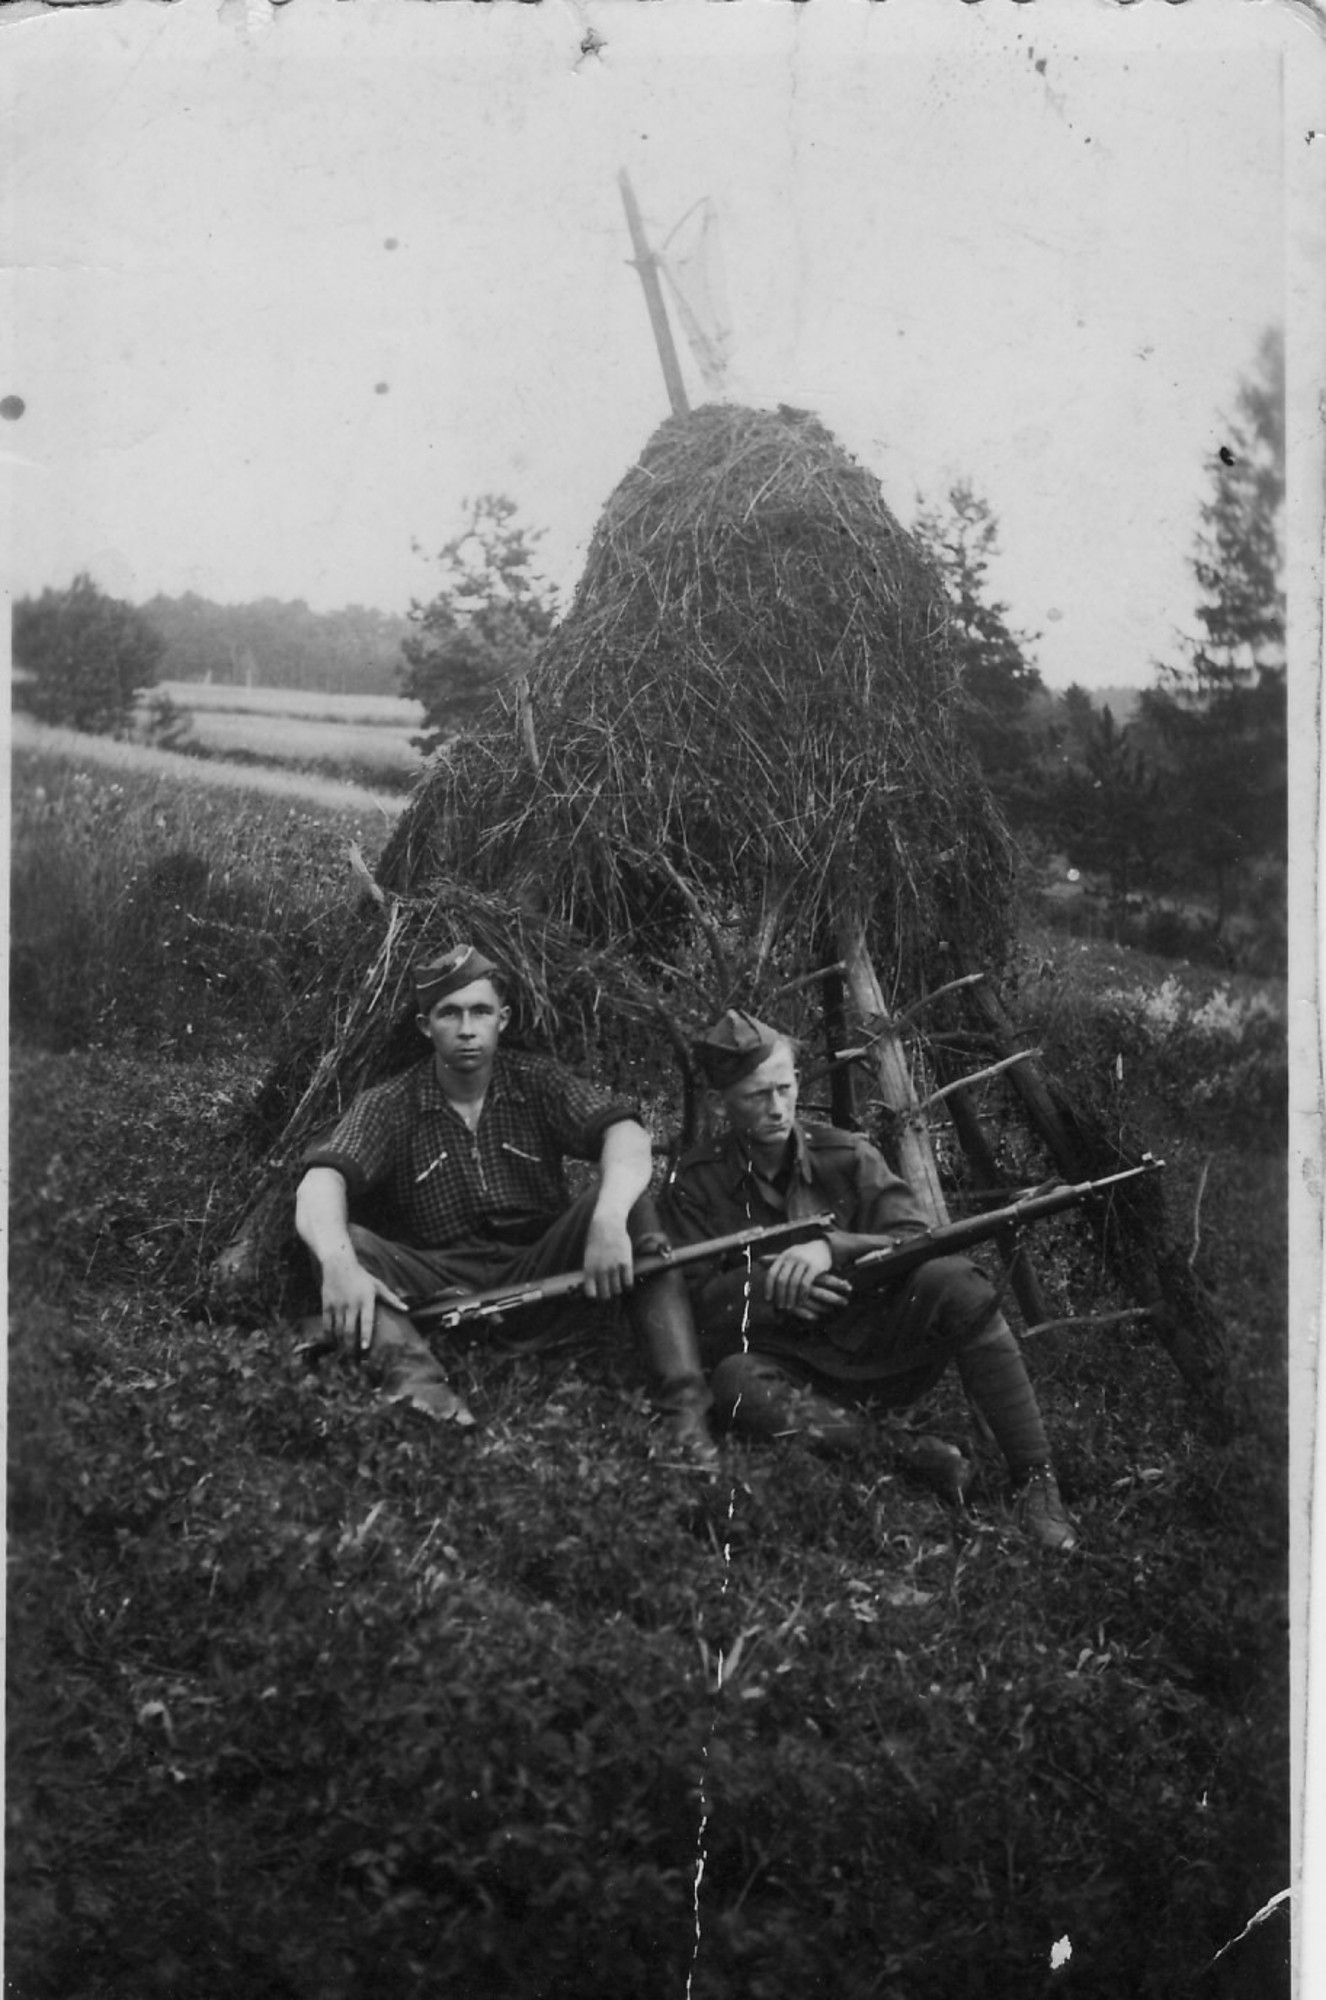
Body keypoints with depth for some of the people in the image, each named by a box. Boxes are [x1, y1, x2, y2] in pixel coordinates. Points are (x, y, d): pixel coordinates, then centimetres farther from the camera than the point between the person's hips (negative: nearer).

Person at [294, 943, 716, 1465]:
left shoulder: (538, 1083, 2)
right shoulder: (389, 1107, -1)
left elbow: (625, 1136, -15)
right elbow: (321, 1185, -18)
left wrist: (609, 1220, -36)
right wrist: (339, 1265, -41)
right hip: (444, 1293, -1)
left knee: (629, 1199, -22)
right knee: (345, 1242, -26)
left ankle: (684, 1407, -31)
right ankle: (420, 1386, -51)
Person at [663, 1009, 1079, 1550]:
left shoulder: (845, 1157, 3)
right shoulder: (695, 1182, 1)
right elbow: (701, 1297, -6)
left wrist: (832, 1248, -27)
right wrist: (774, 1286, -24)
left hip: (874, 1346, 1)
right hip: (793, 1369, -1)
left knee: (953, 1282, -27)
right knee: (736, 1382, -36)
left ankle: (1034, 1482, -23)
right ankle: (905, 1450, -33)